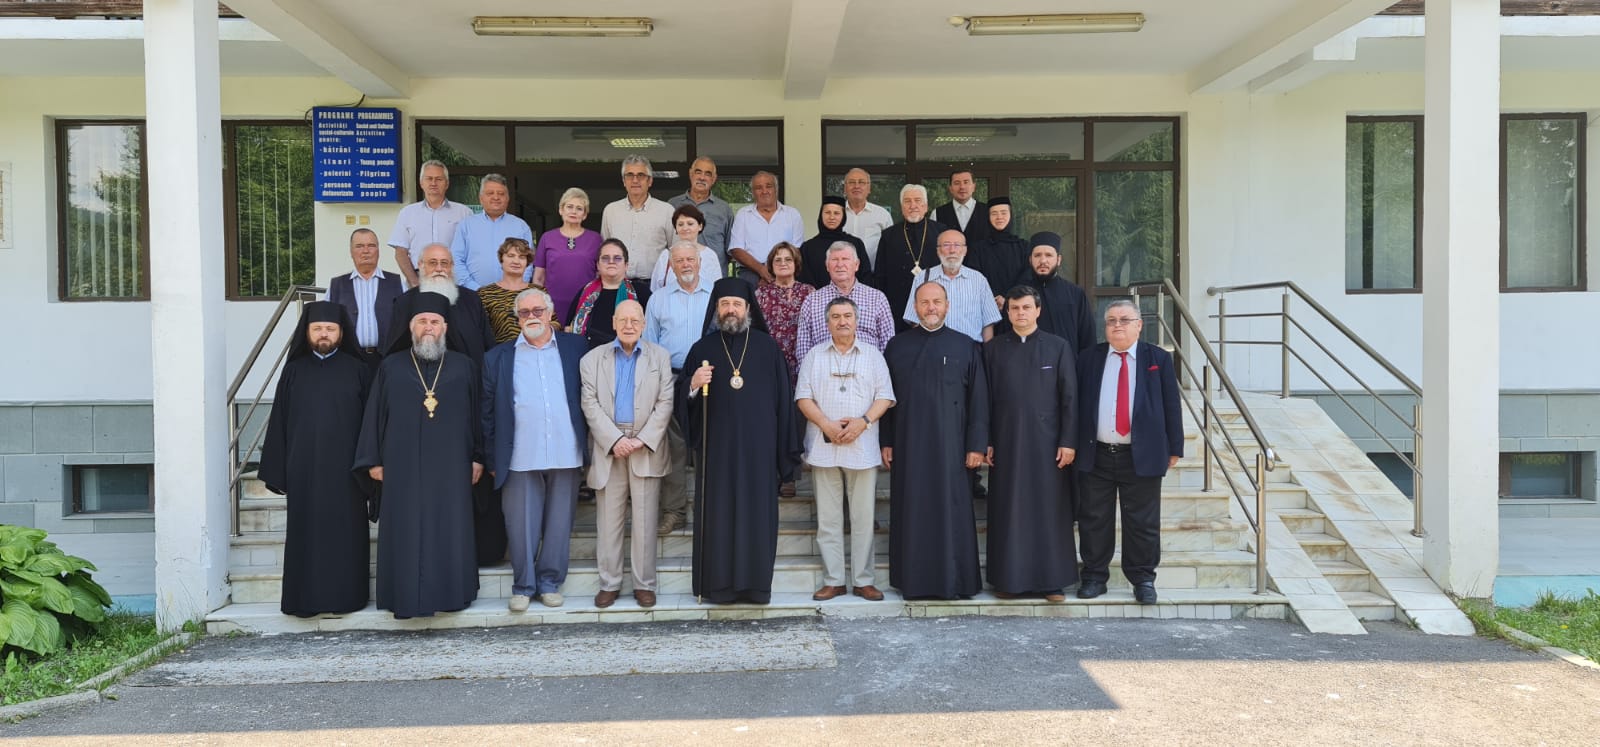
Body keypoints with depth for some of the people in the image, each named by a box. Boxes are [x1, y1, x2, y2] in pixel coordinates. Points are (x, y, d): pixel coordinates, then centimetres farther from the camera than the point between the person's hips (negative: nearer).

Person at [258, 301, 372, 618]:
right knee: (306, 534, 5)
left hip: (344, 470, -1)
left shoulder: (357, 370, 4)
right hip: (303, 470, 1)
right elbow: (279, 423, 7)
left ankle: (344, 596, 9)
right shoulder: (294, 371, 8)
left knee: (345, 534, 2)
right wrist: (278, 472, 1)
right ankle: (306, 598, 12)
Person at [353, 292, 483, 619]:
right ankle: (406, 595, 11)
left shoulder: (464, 367, 6)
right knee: (405, 533, 2)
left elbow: (476, 414, 7)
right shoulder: (390, 367, 7)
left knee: (450, 531, 2)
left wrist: (477, 457, 2)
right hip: (402, 467, 0)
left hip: (450, 467, 0)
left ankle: (451, 592, 12)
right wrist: (374, 460, 1)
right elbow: (374, 416, 6)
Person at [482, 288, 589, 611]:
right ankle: (523, 586, 17)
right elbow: (488, 412, 6)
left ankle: (550, 583, 20)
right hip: (520, 459, 0)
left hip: (566, 455, 1)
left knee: (559, 524, 7)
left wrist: (587, 440, 2)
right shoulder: (499, 357, 8)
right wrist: (492, 459, 1)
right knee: (521, 526, 4)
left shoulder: (575, 348, 8)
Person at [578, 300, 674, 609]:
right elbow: (590, 405, -1)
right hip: (608, 446, 1)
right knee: (608, 520, 4)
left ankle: (644, 584, 10)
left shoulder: (660, 357, 7)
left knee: (645, 520, 2)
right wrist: (615, 440, -13)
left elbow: (665, 404, 0)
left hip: (647, 447, 0)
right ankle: (609, 583, 13)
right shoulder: (592, 359, 7)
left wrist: (643, 440, -10)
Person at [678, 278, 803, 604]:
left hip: (758, 447, 0)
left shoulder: (767, 348, 5)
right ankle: (719, 583, 9)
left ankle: (756, 583, 11)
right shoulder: (702, 349, 6)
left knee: (758, 512, 2)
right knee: (718, 514, 1)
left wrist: (786, 450, 0)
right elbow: (681, 401, 6)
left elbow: (782, 398, 4)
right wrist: (693, 385, -16)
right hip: (716, 447, 0)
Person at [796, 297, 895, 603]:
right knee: (828, 517, 4)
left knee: (864, 516, 1)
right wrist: (827, 425, -12)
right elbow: (803, 397, 3)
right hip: (824, 447, 1)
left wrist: (863, 422, -13)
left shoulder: (872, 355, 9)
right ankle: (833, 580, 10)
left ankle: (863, 580, 9)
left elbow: (884, 396, 3)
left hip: (862, 446, 0)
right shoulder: (814, 355, 9)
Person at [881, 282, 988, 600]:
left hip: (950, 445, -1)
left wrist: (976, 445, -4)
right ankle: (914, 580, 13)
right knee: (912, 511, 4)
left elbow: (978, 400, 2)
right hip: (908, 444, 1)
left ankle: (953, 580, 10)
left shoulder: (966, 347, 4)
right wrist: (886, 441, 2)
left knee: (951, 511, 0)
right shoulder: (897, 346, 8)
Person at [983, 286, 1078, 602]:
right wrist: (985, 442, 0)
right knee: (1009, 512, 3)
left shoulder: (1059, 347, 4)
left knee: (1051, 510, 2)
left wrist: (1068, 441, -5)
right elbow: (986, 398, 6)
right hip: (1006, 443, 1)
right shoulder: (993, 349, 7)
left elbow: (1070, 397, 1)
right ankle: (1010, 579, 11)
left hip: (1047, 442, -1)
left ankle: (1053, 580, 11)